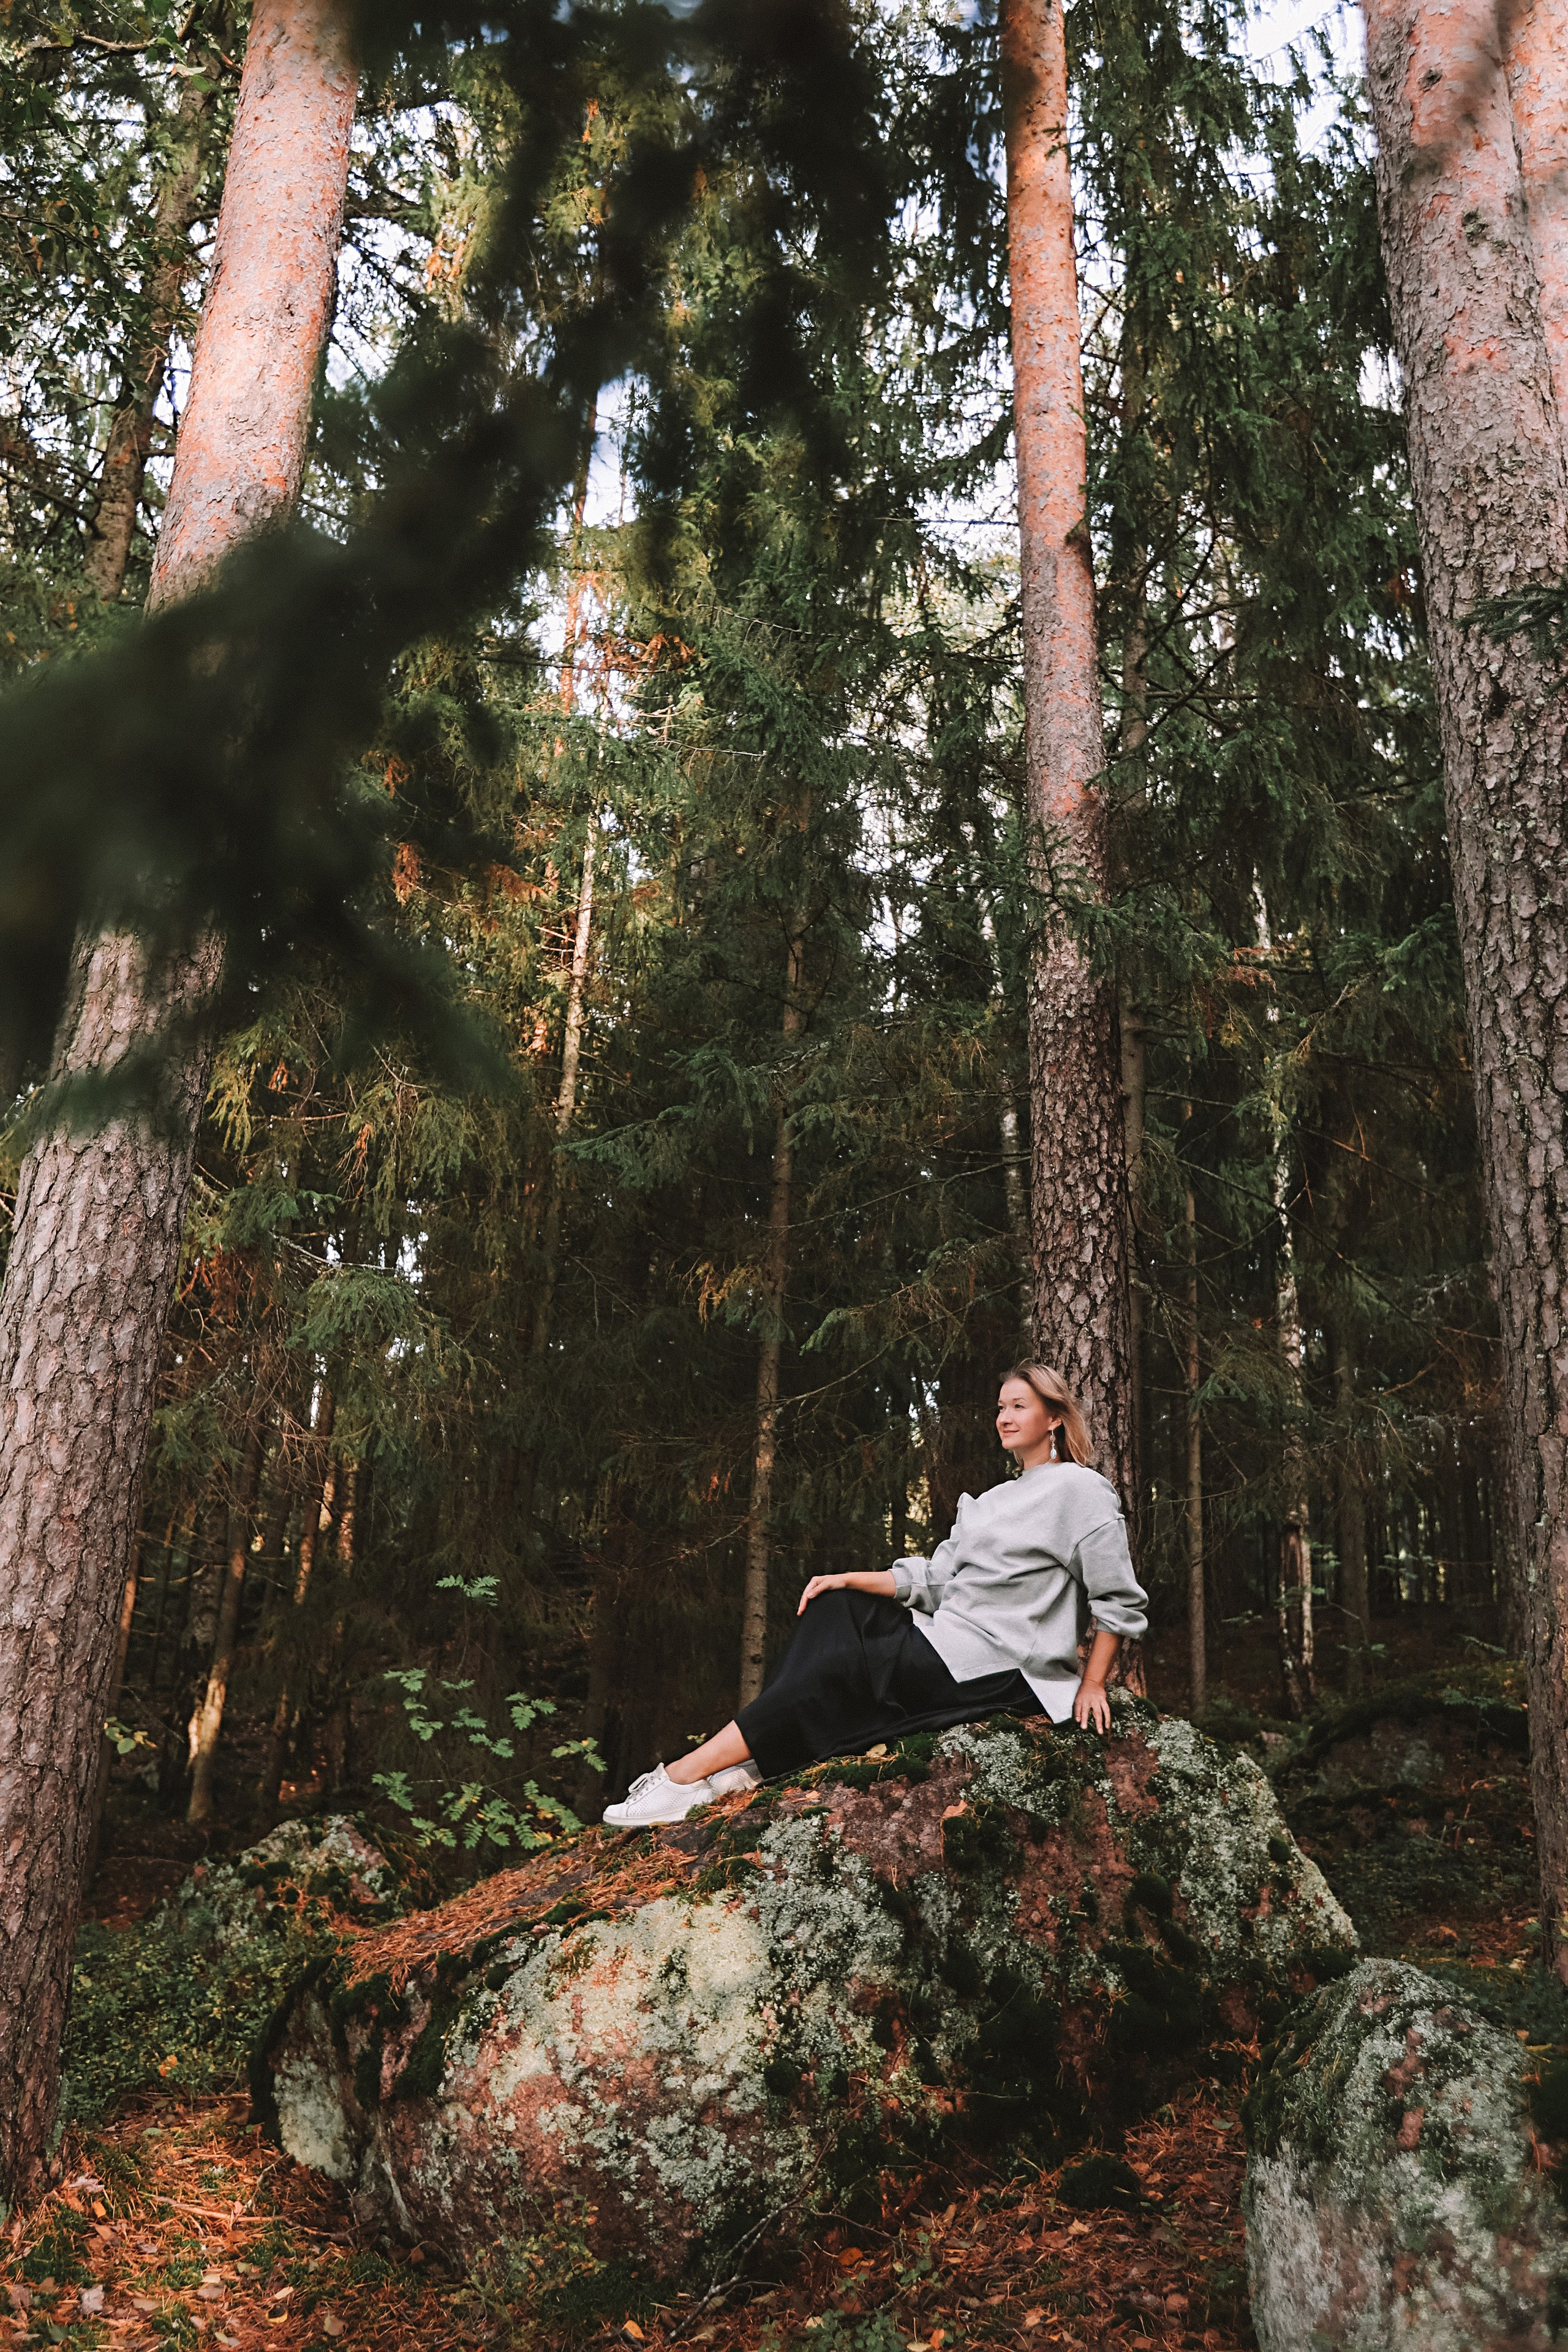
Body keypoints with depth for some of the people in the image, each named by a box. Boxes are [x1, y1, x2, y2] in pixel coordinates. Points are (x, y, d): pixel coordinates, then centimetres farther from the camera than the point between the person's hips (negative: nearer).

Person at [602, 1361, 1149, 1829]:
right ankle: (756, 1756, -14)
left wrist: (1091, 1686, -13)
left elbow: (1121, 1601, -9)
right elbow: (934, 1578, 12)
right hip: (951, 1640, 9)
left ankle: (689, 1776, -15)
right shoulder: (996, 1498, 20)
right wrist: (848, 1579, 3)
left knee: (836, 1666, -17)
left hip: (996, 1669, -9)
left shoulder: (1082, 1490, -6)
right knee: (838, 1606, -3)